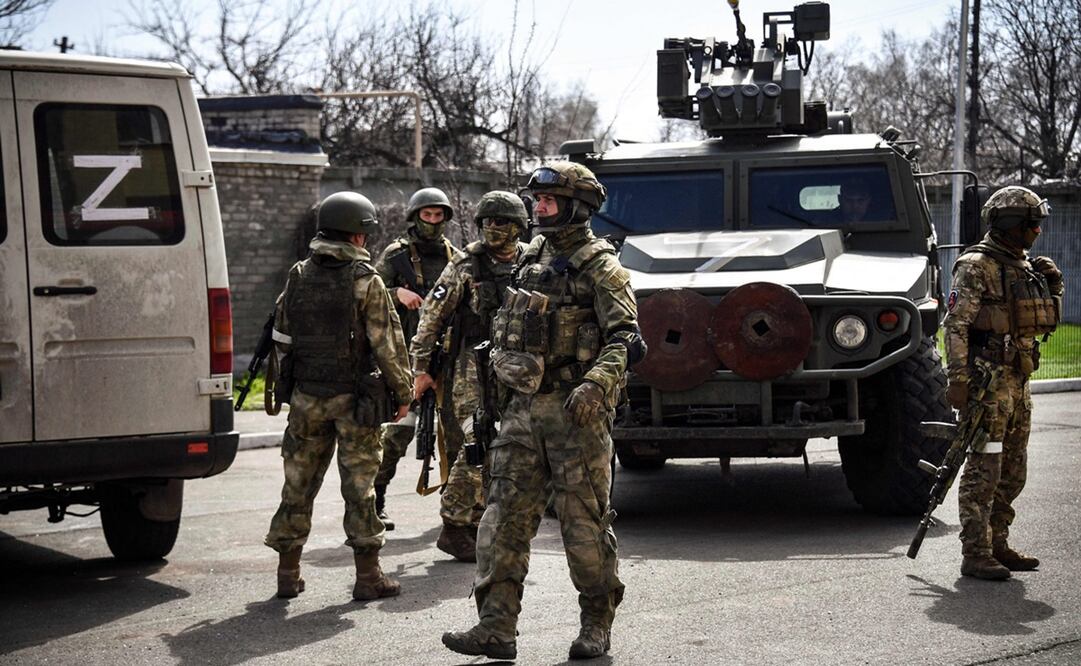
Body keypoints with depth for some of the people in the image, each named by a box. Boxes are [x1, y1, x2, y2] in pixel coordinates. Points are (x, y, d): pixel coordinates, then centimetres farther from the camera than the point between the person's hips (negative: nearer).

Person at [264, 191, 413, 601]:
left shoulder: (299, 276, 4)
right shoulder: (366, 281, -11)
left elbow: (281, 337, 11)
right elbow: (387, 342, -11)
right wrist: (402, 391, -2)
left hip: (306, 395, 4)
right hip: (353, 397, -4)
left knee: (299, 482, 10)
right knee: (359, 483, 2)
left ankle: (288, 573, 14)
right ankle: (368, 575, 5)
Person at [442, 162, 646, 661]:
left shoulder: (599, 266, -7)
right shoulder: (533, 257, 15)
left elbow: (625, 337, -16)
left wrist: (597, 383, -29)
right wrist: (503, 362, 21)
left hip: (577, 410, -7)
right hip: (524, 406, 7)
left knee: (584, 518, 0)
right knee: (505, 514, 0)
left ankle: (597, 624, 13)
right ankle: (496, 628, -1)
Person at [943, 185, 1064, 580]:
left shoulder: (1024, 267, 16)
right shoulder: (976, 266, -10)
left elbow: (1048, 322, 22)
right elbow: (955, 324, -16)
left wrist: (1054, 287, 6)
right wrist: (958, 380, -23)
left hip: (1018, 380, 9)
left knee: (1012, 473, 13)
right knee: (984, 470, -8)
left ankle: (997, 546, 22)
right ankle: (975, 555, -6)